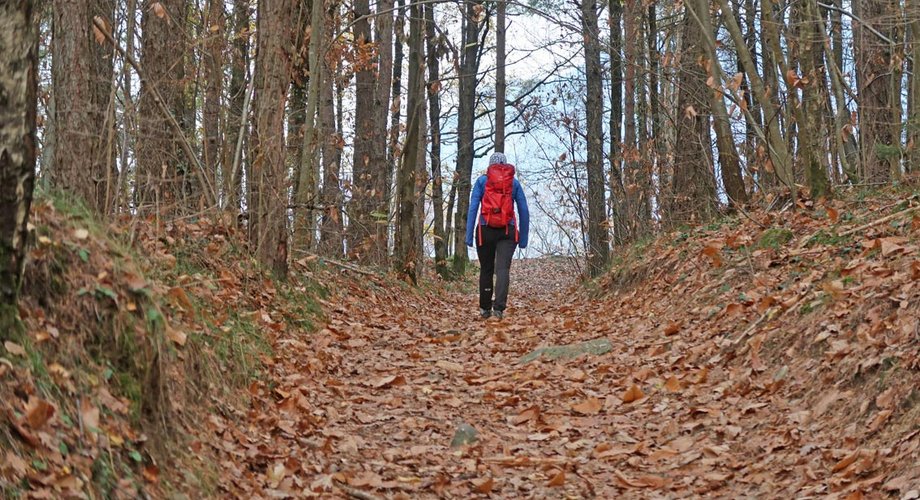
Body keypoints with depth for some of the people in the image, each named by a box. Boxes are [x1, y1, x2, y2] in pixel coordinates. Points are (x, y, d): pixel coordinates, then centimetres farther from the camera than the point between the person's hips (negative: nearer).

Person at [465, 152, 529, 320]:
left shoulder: (482, 180, 5)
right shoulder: (514, 182, 10)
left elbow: (473, 208, -4)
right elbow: (524, 211, 7)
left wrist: (469, 235, -5)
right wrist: (523, 237, 12)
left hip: (486, 230, 0)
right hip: (508, 231, 0)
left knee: (486, 270, 13)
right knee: (503, 268, -8)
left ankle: (485, 309, 18)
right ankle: (499, 307, -26)